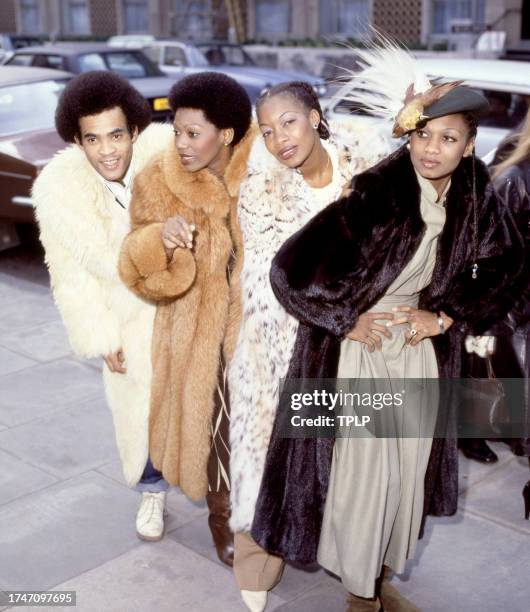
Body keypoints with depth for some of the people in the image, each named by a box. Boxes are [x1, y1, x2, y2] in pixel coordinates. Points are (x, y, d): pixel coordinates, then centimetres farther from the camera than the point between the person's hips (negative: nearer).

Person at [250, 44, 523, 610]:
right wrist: (345, 322, -15)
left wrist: (446, 315, -3)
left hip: (420, 345, 5)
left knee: (408, 472, 14)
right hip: (357, 346, -5)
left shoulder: (474, 191, -8)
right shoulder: (374, 193, -25)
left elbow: (501, 262, 9)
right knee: (361, 474, 2)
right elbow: (290, 268, -25)